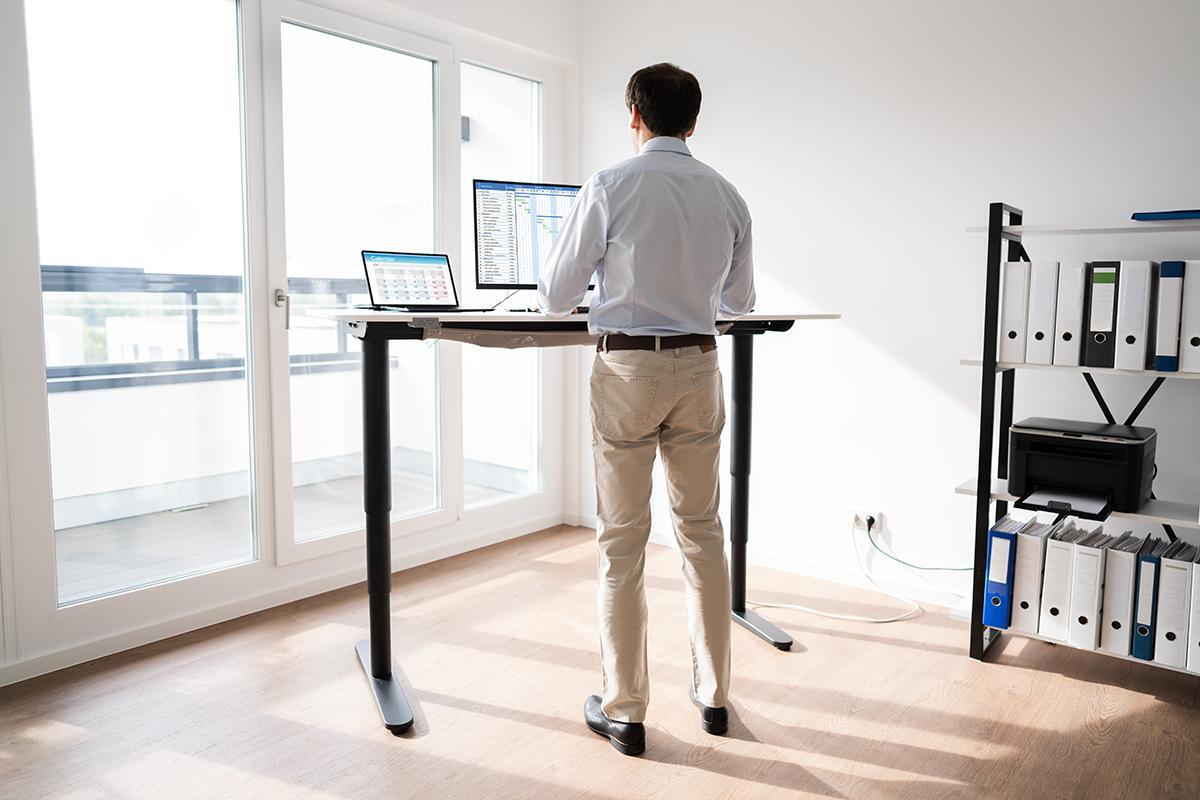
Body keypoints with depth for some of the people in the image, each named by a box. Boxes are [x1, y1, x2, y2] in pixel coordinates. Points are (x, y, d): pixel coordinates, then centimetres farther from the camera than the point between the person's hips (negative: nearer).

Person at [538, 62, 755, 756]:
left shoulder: (611, 187, -7)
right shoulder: (727, 196, 6)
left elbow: (556, 298, -4)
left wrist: (599, 289, 19)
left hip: (628, 368, -4)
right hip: (700, 367, 4)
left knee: (623, 542, 5)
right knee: (703, 531, 14)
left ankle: (625, 712, 15)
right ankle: (714, 695, 27)